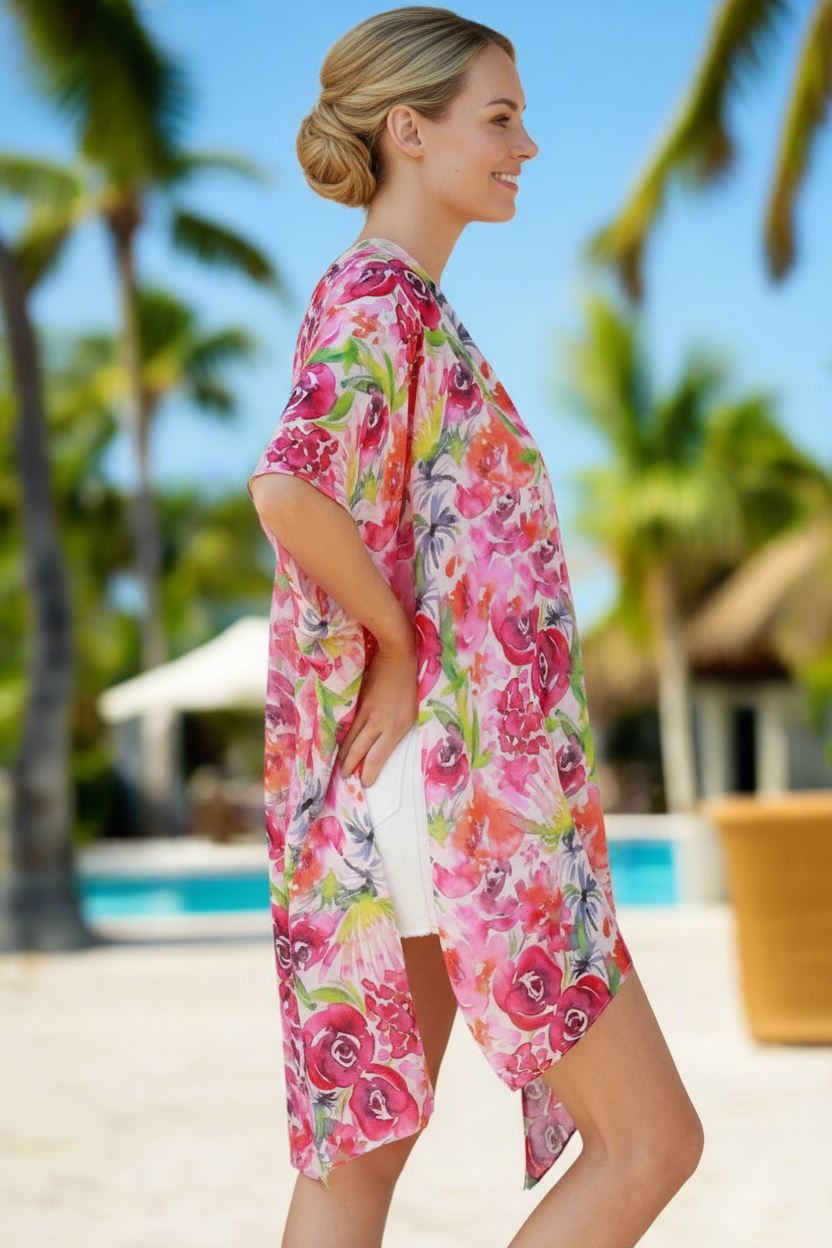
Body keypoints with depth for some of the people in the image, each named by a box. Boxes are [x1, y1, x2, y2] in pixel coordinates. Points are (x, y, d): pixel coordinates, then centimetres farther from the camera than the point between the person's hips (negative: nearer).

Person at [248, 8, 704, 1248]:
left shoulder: (396, 305, 17)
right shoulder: (380, 301, -13)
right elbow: (287, 491, -30)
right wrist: (400, 644, -17)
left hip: (412, 791, 10)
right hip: (455, 788, -10)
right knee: (652, 1139, -1)